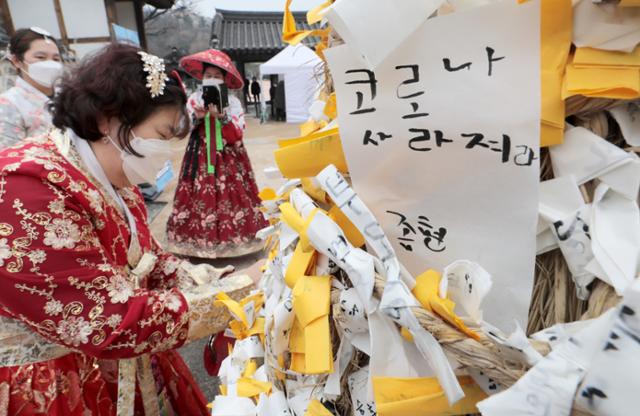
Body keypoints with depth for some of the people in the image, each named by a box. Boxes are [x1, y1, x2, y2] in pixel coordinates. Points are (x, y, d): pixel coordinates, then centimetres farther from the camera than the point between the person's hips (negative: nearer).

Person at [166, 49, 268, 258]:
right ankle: (199, 237, 10)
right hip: (201, 158, 1)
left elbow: (237, 135, -9)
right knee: (200, 197, -1)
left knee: (229, 196, -4)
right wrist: (197, 117, -18)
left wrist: (221, 116, -20)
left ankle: (232, 237, 7)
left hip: (228, 159, -1)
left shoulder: (232, 102, 1)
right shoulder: (194, 99, 6)